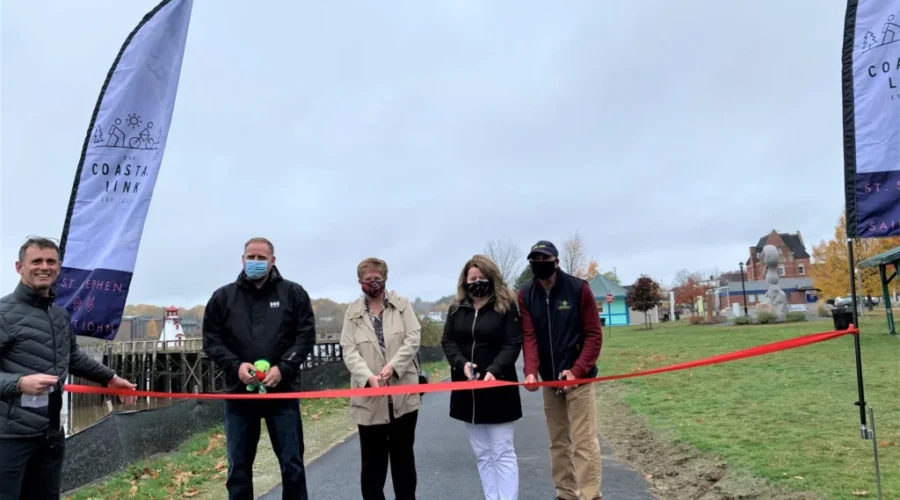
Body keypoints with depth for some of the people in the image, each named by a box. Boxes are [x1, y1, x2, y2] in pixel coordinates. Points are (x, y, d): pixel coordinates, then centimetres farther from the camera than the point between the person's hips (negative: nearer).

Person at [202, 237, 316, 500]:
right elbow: (211, 340, 5)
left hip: (282, 391, -1)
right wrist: (235, 365, -12)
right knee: (239, 465, 12)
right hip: (239, 392, 2)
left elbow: (306, 336, -1)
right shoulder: (223, 297, 6)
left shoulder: (294, 293, 3)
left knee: (292, 463, 7)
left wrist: (283, 368, -15)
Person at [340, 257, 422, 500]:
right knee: (372, 459, 7)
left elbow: (413, 338, -4)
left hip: (403, 393, 0)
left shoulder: (402, 303, 6)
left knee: (403, 455, 13)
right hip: (369, 398, 0)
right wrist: (369, 377, -20)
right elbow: (349, 351, -3)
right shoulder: (353, 312, 6)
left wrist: (392, 366, -18)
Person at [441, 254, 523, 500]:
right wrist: (462, 363, -14)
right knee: (482, 454, 12)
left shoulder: (507, 305, -5)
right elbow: (447, 341, 5)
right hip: (467, 389, 5)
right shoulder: (456, 308, 7)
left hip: (498, 388, -4)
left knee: (502, 452, 1)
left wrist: (494, 371, -25)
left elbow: (513, 344, -11)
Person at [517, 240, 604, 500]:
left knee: (584, 441, -5)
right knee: (558, 442, 13)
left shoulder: (579, 288, -9)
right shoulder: (525, 295, -1)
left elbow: (594, 334, -9)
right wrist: (531, 371, -22)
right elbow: (528, 336, -6)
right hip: (549, 379, 4)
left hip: (578, 376, -4)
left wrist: (577, 370, -19)